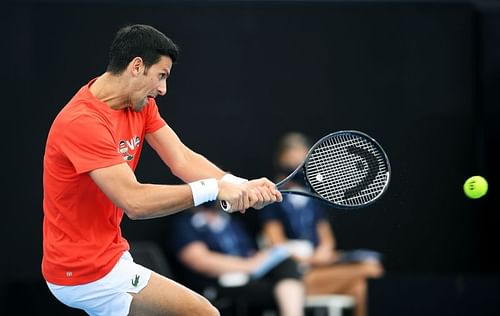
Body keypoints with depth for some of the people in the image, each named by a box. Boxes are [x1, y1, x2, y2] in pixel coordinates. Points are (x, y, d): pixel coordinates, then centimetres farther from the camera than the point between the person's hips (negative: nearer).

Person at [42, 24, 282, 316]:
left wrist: (240, 186, -21)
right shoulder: (83, 122, -24)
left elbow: (182, 159, -4)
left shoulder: (141, 106, 5)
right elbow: (134, 201, -31)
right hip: (87, 272, -10)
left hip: (109, 256, 10)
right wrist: (213, 189, -29)